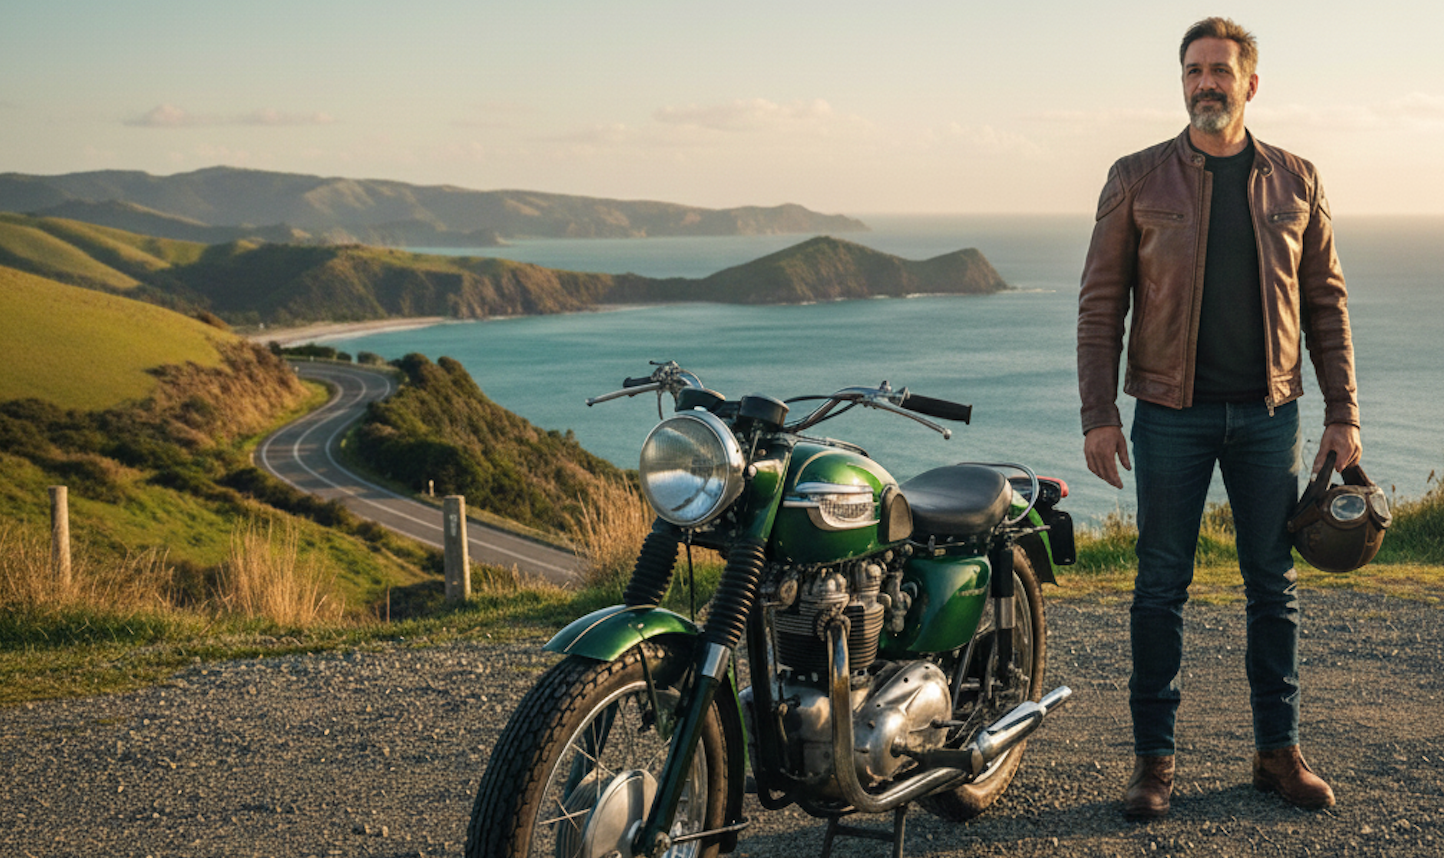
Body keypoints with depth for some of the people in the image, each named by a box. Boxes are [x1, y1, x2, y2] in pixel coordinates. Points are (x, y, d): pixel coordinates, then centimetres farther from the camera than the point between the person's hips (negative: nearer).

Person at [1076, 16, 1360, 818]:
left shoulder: (1295, 181, 8)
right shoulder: (1137, 179, 1)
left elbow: (1326, 302, 10)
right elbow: (1100, 303, 0)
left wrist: (1342, 413, 4)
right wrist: (1098, 414, -8)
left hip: (1269, 412, 2)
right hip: (1171, 412, -2)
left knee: (1274, 586, 8)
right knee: (1160, 587, 1)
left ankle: (1279, 751, 20)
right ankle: (1153, 758, 11)